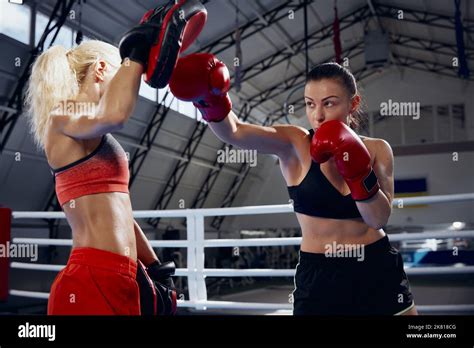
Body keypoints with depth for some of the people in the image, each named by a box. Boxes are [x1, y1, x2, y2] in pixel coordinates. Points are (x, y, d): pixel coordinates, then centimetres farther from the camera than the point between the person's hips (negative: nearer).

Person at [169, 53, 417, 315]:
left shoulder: (376, 150, -1)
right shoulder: (294, 145, -10)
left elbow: (379, 220, -9)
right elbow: (234, 132, -26)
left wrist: (358, 174, -22)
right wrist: (211, 99, -43)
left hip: (378, 270, 3)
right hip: (319, 274, -2)